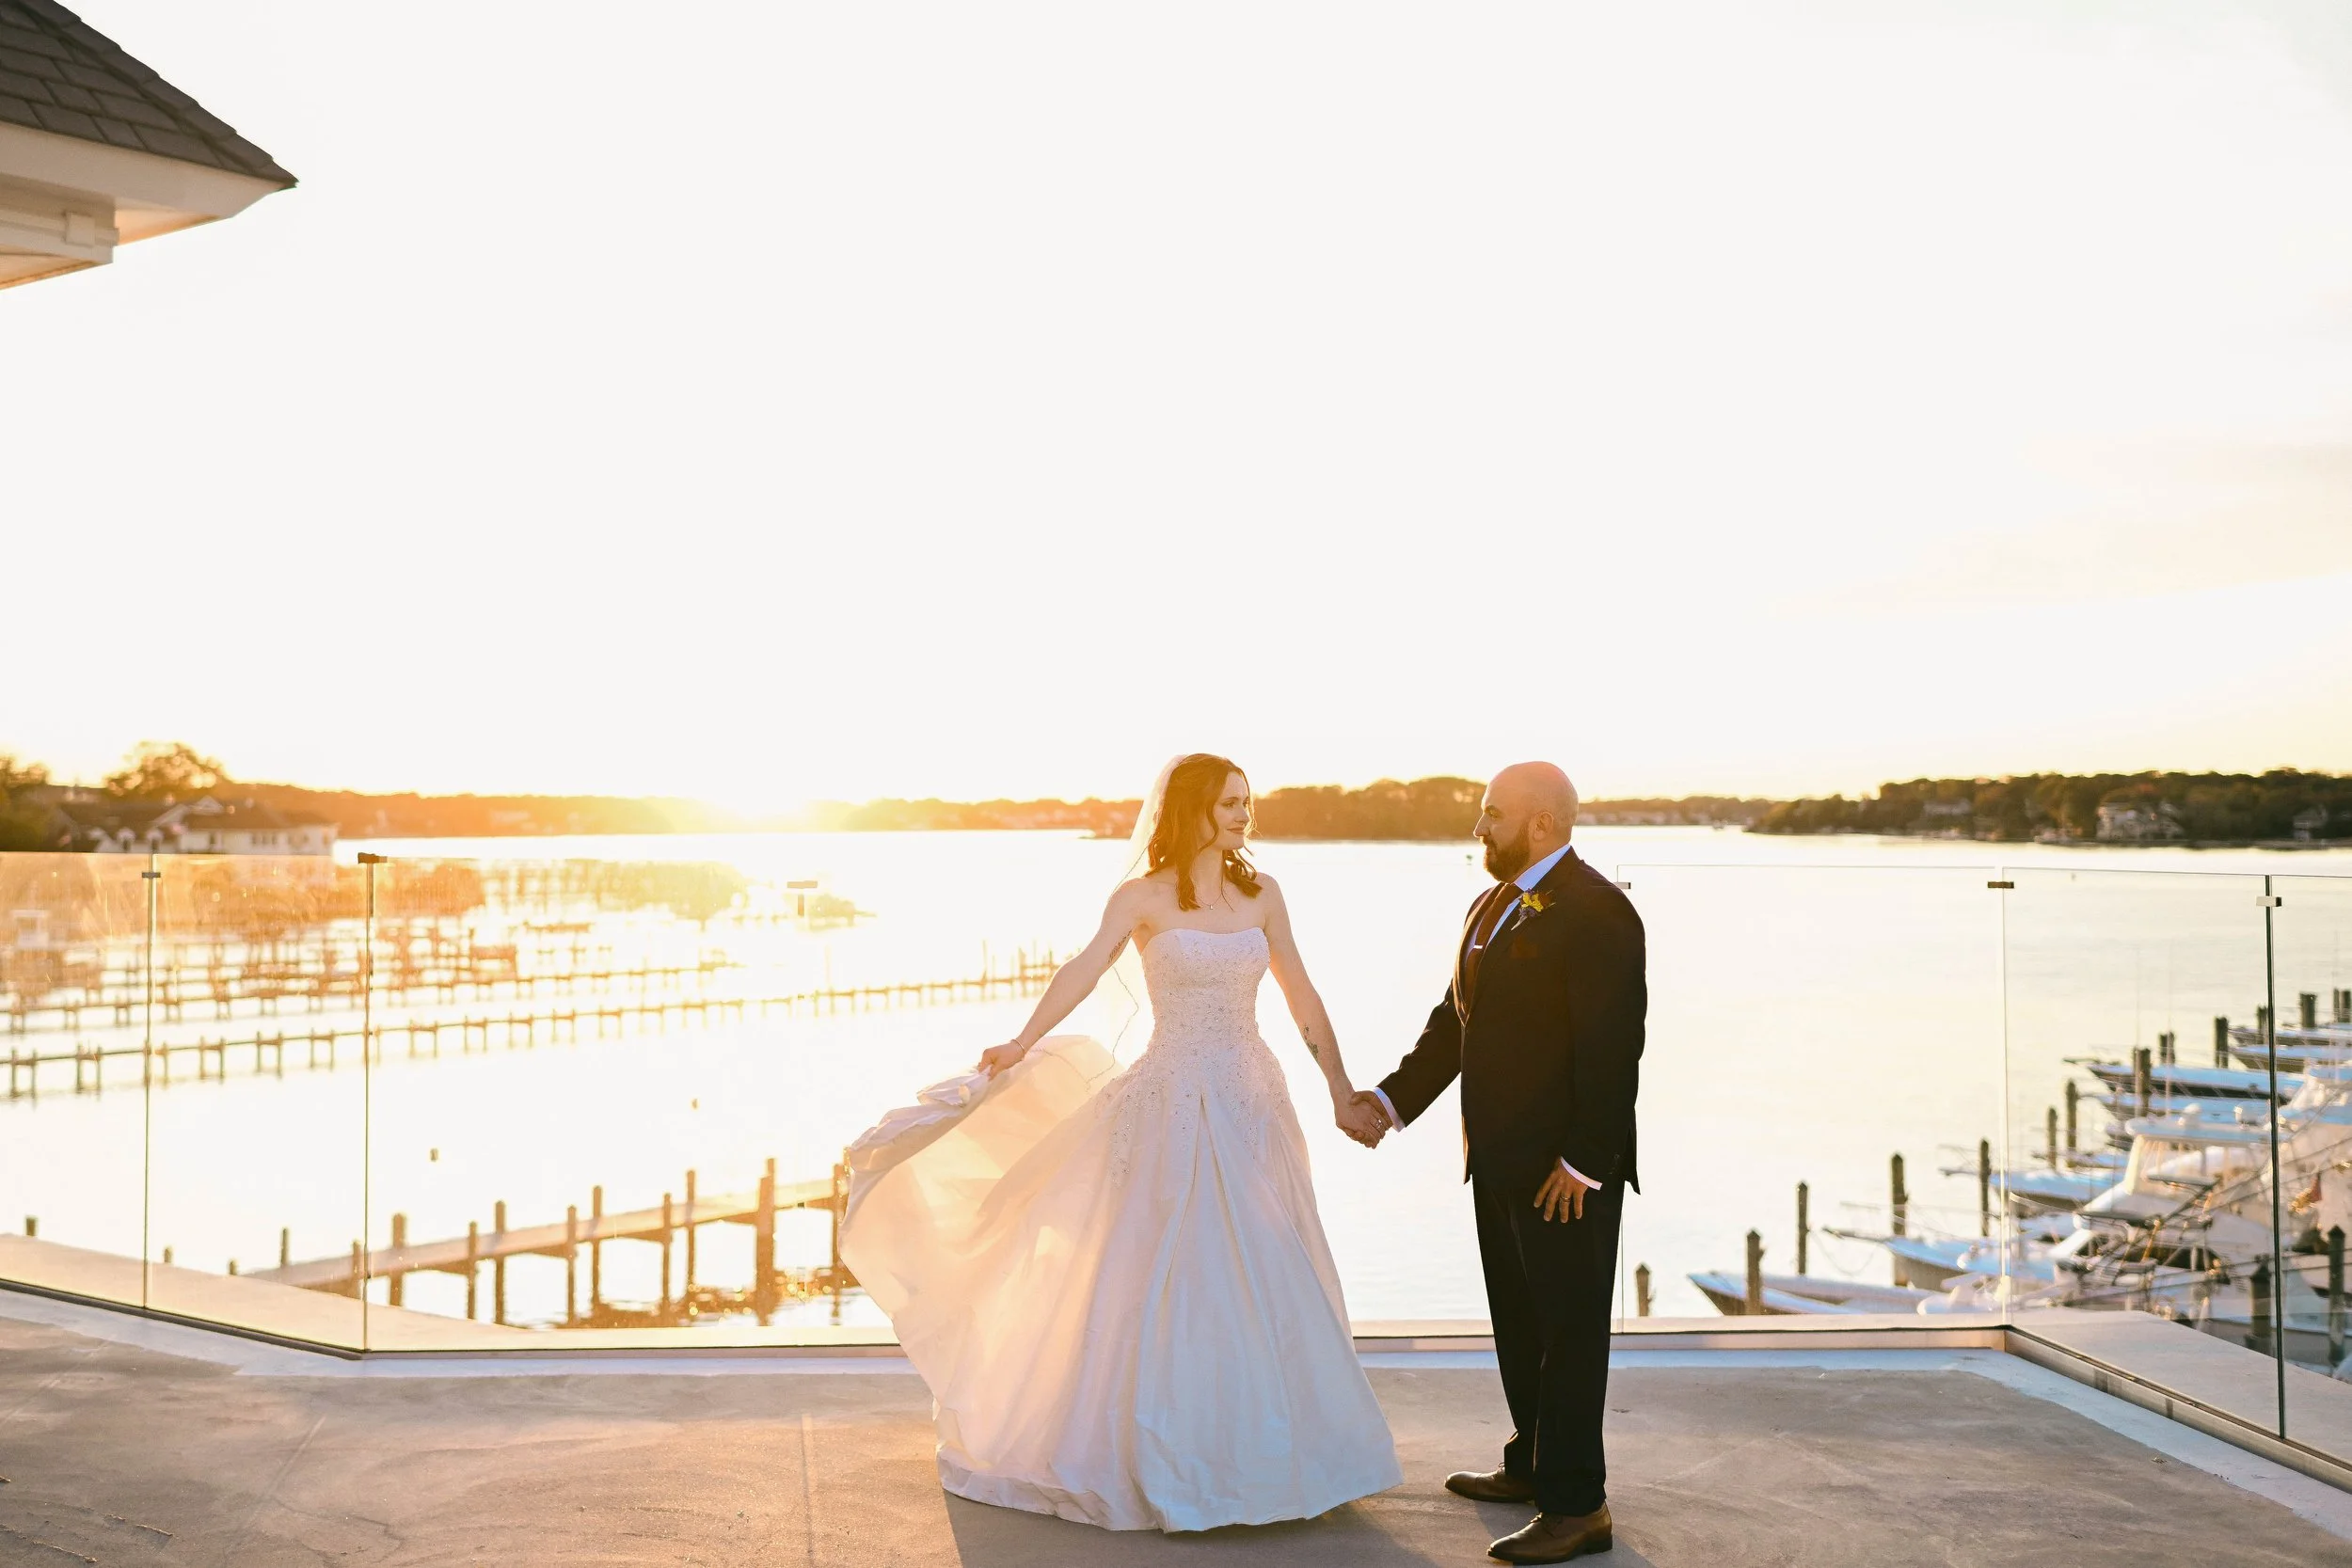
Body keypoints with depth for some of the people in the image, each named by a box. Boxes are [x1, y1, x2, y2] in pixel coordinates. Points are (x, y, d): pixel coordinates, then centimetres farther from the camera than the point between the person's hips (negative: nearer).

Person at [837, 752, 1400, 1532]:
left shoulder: (1262, 893, 8)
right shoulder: (1143, 898, -5)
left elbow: (1302, 999, 12)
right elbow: (1085, 969, -21)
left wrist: (1341, 1091, 9)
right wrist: (1020, 1045, -35)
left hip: (1252, 1103, 4)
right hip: (1173, 1102, -4)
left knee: (1264, 1278, 7)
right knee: (1164, 1272, 0)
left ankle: (1258, 1446, 22)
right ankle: (1157, 1455, 15)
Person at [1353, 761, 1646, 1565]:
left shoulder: (1595, 911, -17)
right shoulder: (1493, 906, 13)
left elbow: (1612, 1047, -21)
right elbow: (1455, 1018, 15)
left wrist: (1583, 1162, -22)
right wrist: (1394, 1098, 8)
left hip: (1567, 1167, -9)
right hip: (1501, 1159, 9)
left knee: (1568, 1327, -1)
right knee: (1518, 1318, 20)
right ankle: (1533, 1464, 36)